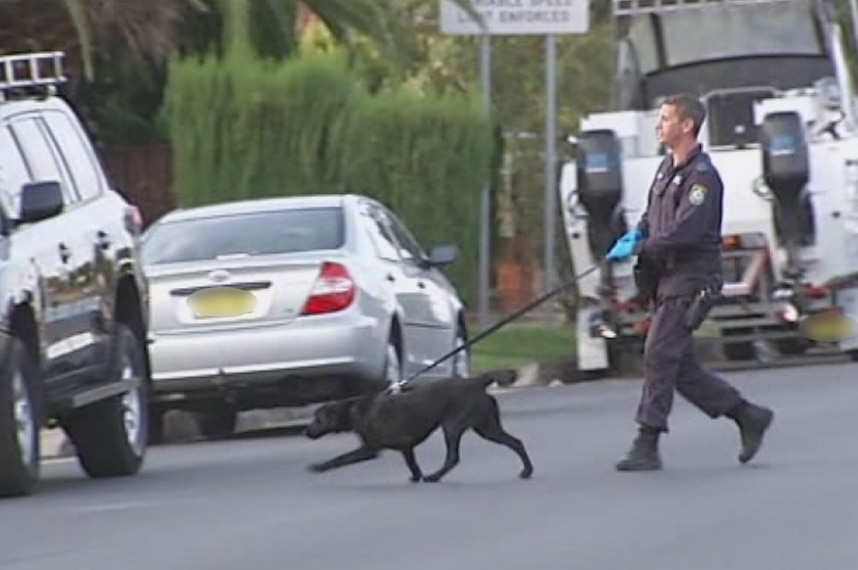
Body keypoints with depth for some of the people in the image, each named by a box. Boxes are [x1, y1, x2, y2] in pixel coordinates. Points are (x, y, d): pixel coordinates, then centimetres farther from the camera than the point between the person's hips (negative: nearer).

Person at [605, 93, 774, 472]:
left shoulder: (703, 176, -15)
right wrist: (637, 233, 6)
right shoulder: (667, 168, 16)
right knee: (683, 368, 9)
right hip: (667, 281, 10)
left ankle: (647, 446, -12)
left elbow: (685, 231, -24)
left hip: (691, 280, -10)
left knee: (659, 356, -13)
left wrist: (639, 249, -23)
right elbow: (653, 215, 28)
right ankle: (748, 416, 20)